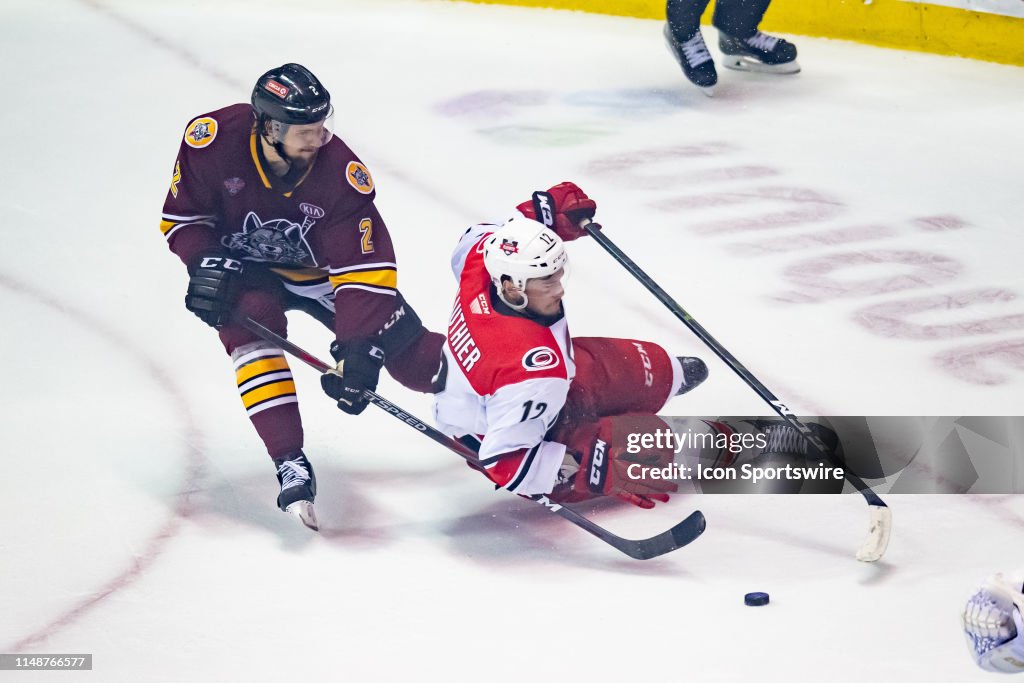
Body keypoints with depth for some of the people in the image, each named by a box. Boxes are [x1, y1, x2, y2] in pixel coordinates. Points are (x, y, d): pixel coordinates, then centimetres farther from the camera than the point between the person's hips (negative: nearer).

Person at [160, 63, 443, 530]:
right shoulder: (212, 139, -26)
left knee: (412, 356, -5)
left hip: (318, 270, 0)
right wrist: (207, 262, -26)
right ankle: (290, 465, -33)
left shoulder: (341, 173, -28)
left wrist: (358, 350, -33)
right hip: (243, 266, 0)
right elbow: (182, 214, -10)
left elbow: (365, 270, -27)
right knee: (253, 326, -33)